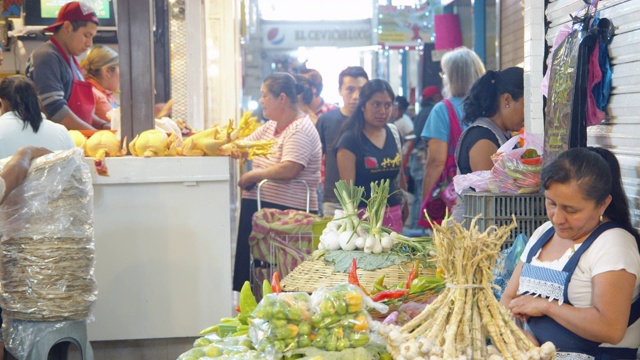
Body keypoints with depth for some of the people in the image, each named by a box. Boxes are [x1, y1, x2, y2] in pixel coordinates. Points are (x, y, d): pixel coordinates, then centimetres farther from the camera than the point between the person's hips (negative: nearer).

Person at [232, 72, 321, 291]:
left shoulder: (300, 130, -12)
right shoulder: (270, 127, 18)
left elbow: (288, 169, -24)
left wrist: (252, 176, -12)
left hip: (287, 211, -9)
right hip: (258, 206, 9)